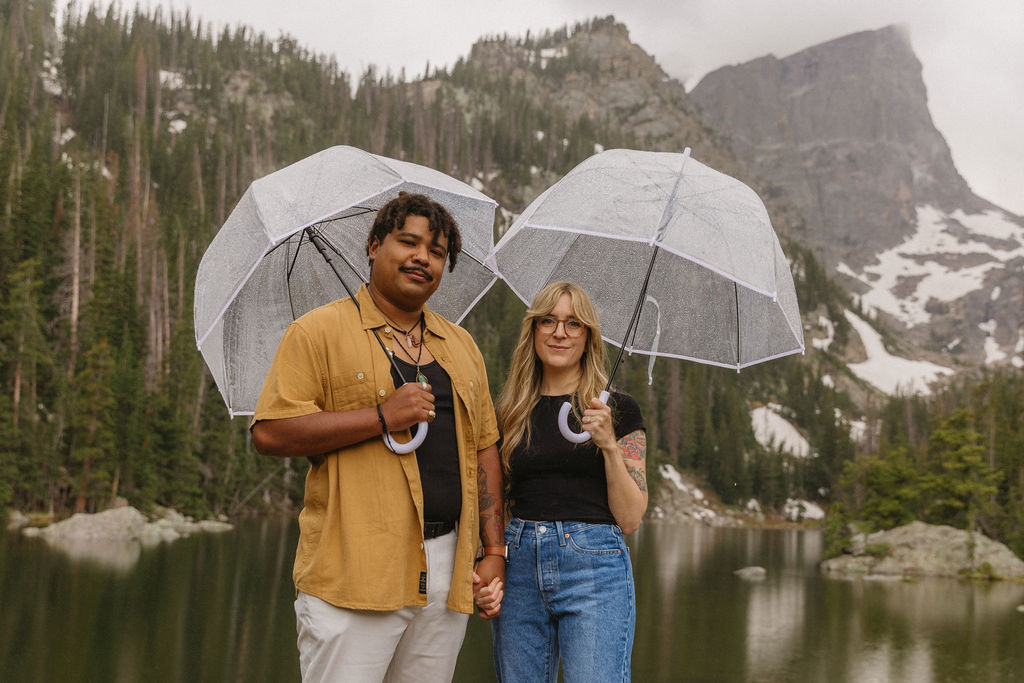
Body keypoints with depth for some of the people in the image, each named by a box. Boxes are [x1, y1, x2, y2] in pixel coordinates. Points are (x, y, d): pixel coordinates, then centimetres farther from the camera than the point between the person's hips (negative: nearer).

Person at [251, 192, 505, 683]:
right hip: (353, 571, -5)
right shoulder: (320, 330, -1)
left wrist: (494, 552, 10)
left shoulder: (461, 346, 17)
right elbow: (269, 432, -10)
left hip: (447, 570, 5)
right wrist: (381, 417, -15)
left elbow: (484, 450, 18)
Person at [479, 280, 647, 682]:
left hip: (594, 566, -3)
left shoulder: (617, 409, 3)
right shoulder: (510, 413, 10)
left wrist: (609, 446, -12)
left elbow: (630, 519, 0)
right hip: (520, 565, 3)